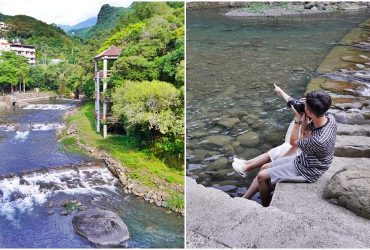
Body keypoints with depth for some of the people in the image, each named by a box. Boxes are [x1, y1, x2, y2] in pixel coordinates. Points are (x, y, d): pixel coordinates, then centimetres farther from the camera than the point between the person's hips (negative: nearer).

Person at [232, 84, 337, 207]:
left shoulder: (319, 140, -39)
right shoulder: (329, 116, -17)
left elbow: (293, 141, -17)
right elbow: (304, 131, 0)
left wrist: (298, 119, -18)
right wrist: (300, 114, -15)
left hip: (306, 171, -9)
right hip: (304, 159, 9)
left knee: (262, 176, -1)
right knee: (265, 167, 12)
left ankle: (265, 209, 23)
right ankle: (244, 199, 26)